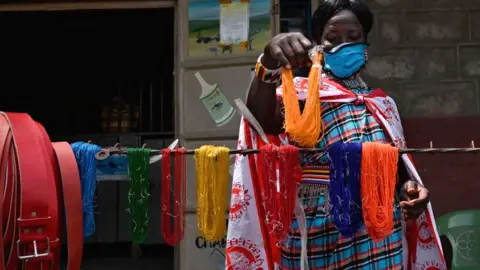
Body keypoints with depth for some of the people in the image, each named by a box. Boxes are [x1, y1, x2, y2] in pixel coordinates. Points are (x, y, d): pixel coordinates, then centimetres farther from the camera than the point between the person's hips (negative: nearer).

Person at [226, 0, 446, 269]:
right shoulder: (302, 91, -4)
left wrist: (409, 188, -5)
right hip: (320, 236, -4)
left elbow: (397, 166, 17)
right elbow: (262, 119, -24)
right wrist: (270, 61, -41)